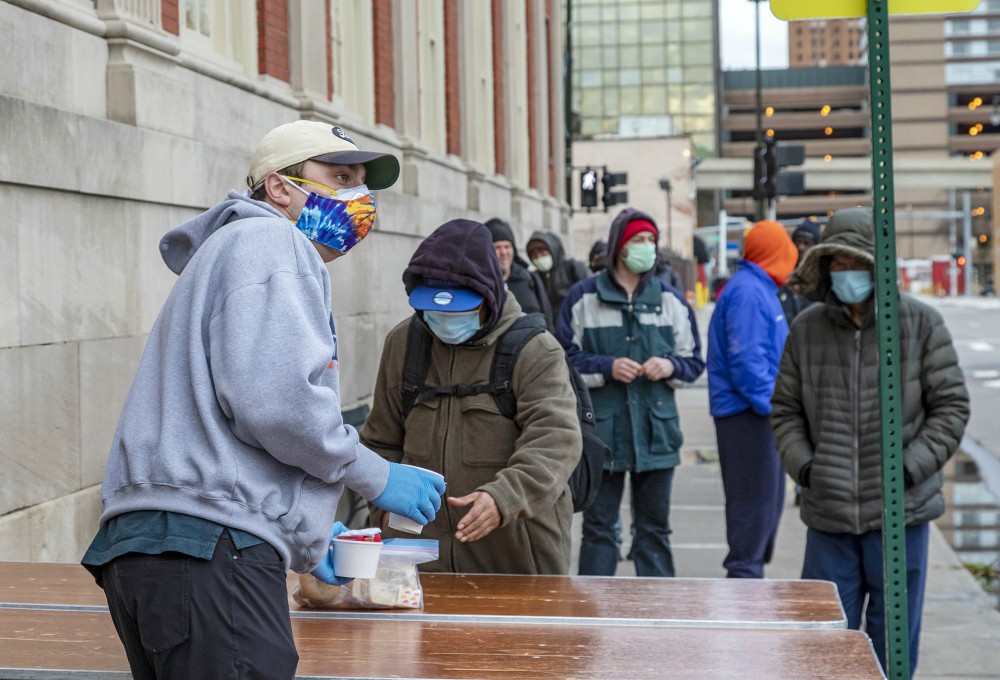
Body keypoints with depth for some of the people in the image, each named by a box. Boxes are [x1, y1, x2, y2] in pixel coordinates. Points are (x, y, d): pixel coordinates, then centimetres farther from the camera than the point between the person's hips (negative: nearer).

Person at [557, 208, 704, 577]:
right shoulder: (584, 297, 0)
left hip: (656, 429, 2)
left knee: (655, 528, 9)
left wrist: (670, 366, -8)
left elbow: (694, 360, 12)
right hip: (601, 429, -2)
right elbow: (565, 359, -1)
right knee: (598, 528, 3)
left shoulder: (670, 299, 9)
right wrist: (606, 367, -15)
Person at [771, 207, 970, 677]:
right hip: (828, 514, 2)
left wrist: (911, 466, -11)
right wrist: (803, 465, -6)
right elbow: (785, 410, 10)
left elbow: (951, 406, 0)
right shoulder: (806, 329, 4)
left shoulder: (921, 324, -2)